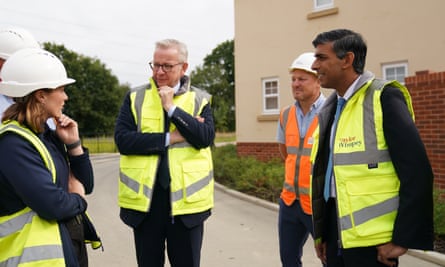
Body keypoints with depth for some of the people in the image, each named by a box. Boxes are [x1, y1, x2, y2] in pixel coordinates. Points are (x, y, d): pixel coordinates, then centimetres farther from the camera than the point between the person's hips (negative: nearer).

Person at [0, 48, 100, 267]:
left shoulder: (46, 133, 6)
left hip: (72, 243, 9)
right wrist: (77, 199, -7)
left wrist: (73, 144, -4)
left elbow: (86, 185, 9)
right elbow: (53, 205, -27)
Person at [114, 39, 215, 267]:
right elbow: (122, 139, -8)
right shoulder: (135, 98, 4)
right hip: (145, 197, 1)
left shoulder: (199, 100, 4)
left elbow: (206, 138, -11)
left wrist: (172, 107, -14)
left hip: (186, 197, 0)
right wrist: (169, 138, -13)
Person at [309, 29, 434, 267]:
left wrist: (403, 238, -14)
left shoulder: (383, 98, -12)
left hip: (370, 238, -7)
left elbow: (416, 173, -16)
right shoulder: (329, 107, 10)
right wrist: (319, 232, 12)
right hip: (335, 232, 7)